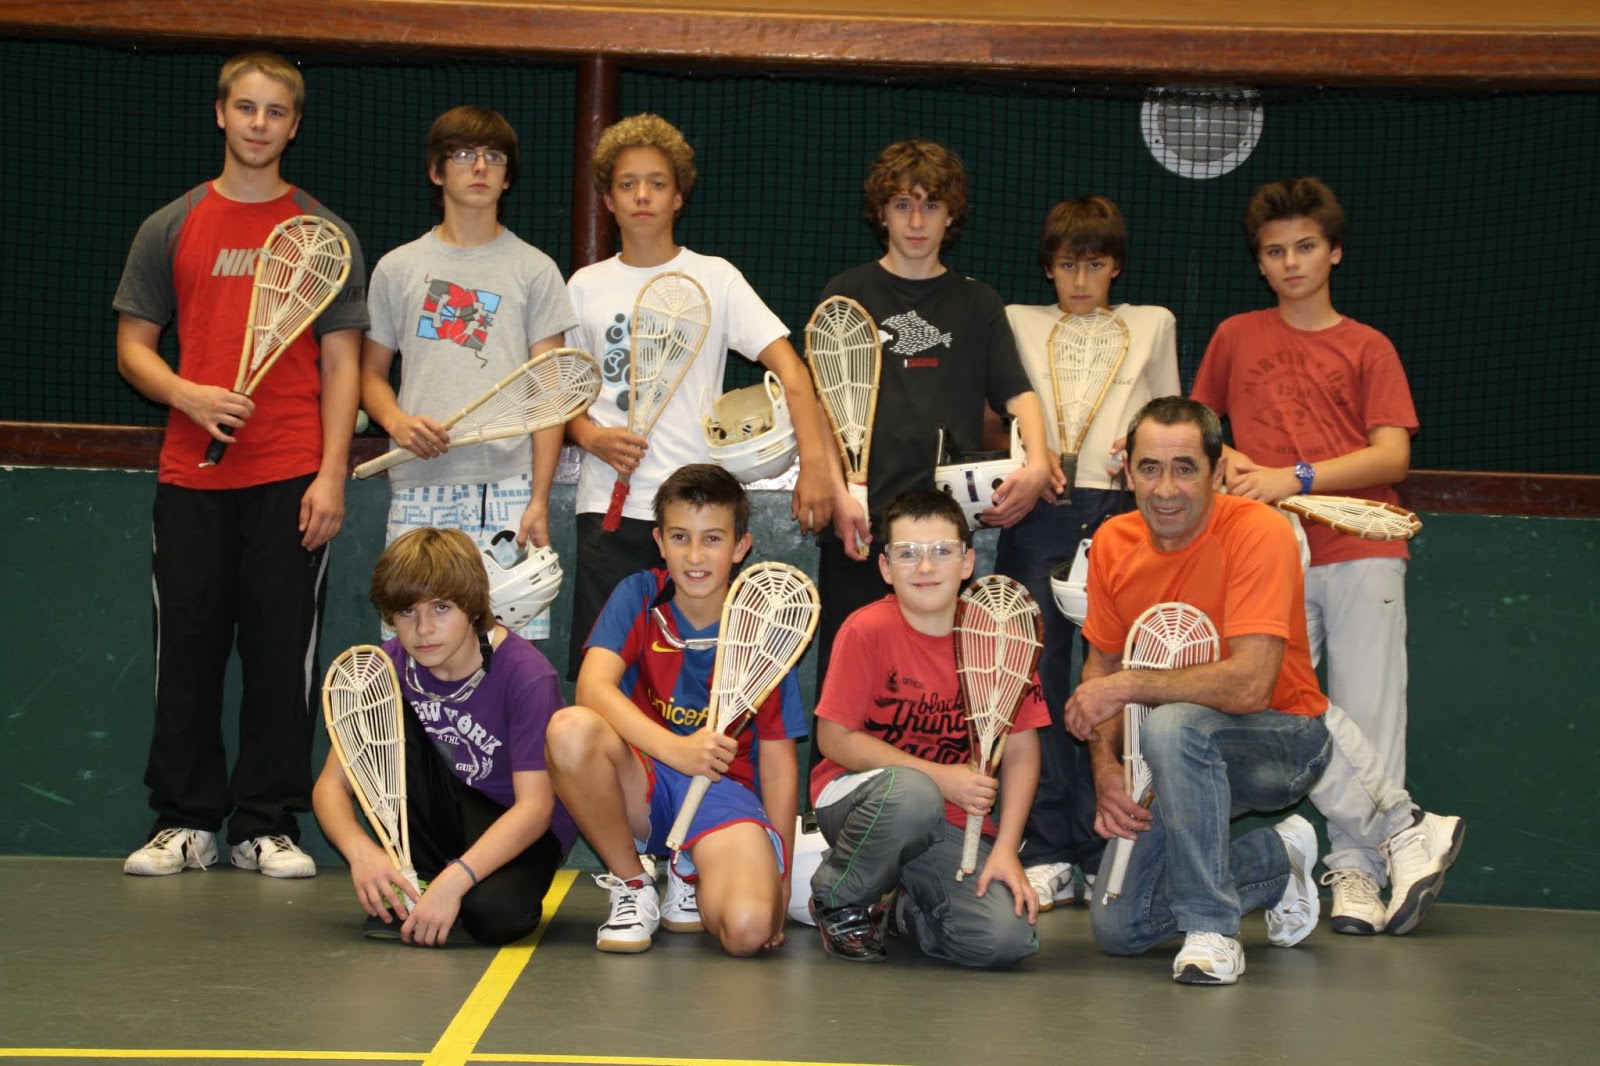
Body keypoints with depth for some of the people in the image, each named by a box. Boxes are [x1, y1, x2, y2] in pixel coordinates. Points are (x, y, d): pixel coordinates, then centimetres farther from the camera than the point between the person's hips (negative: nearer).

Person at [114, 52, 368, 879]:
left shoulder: (325, 235, 7)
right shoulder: (171, 228, 9)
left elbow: (340, 362, 4)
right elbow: (133, 345, 10)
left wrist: (331, 475, -5)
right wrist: (188, 395, -11)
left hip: (291, 479, -1)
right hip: (191, 475, 1)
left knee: (283, 654, 0)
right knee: (187, 651, 3)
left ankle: (267, 826, 9)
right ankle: (184, 822, 13)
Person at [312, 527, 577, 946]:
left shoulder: (526, 676, -23)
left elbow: (534, 806, -26)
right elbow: (331, 785, -10)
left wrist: (455, 879, -39)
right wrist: (360, 849, -33)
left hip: (516, 827, -4)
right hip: (438, 817, 4)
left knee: (494, 915, -37)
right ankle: (411, 883, -13)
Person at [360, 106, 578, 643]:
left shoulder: (535, 270, 9)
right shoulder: (397, 269, 13)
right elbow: (371, 372, 17)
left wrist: (539, 501, -4)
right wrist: (397, 421, -6)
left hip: (507, 490, -1)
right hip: (418, 492, 1)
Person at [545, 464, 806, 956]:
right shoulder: (638, 598, -2)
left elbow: (777, 766, 0)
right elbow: (594, 687, -20)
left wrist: (781, 878, -5)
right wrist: (676, 749, -35)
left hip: (725, 791, -1)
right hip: (642, 782, 1)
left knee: (748, 928, -32)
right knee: (571, 728, -33)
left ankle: (689, 875, 9)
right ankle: (632, 887, -8)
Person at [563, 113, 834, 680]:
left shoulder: (715, 277, 4)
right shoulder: (585, 286, 12)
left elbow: (788, 365, -4)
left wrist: (815, 464, -17)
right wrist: (590, 436, -5)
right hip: (609, 506, 2)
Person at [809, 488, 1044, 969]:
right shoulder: (867, 630, -11)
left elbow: (1020, 752, 0)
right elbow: (835, 738, -11)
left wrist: (1005, 848, -11)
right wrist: (938, 776, -17)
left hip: (954, 825, 3)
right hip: (856, 796, -3)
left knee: (1006, 939, -20)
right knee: (911, 793, -40)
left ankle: (900, 910, 14)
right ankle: (837, 901, -8)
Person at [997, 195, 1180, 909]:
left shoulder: (1152, 325, 17)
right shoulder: (1017, 323, 17)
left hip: (1123, 516, 0)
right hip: (1039, 520, 1)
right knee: (1036, 686, -5)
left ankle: (1106, 855, 2)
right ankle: (1049, 855, 0)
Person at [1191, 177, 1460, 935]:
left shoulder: (1368, 348, 10)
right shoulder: (1236, 338, 15)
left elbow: (1393, 454, 0)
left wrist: (1296, 478, -12)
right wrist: (1232, 462, 2)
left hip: (1361, 552, -1)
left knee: (1367, 714, -6)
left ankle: (1358, 869, -3)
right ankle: (1406, 832, -2)